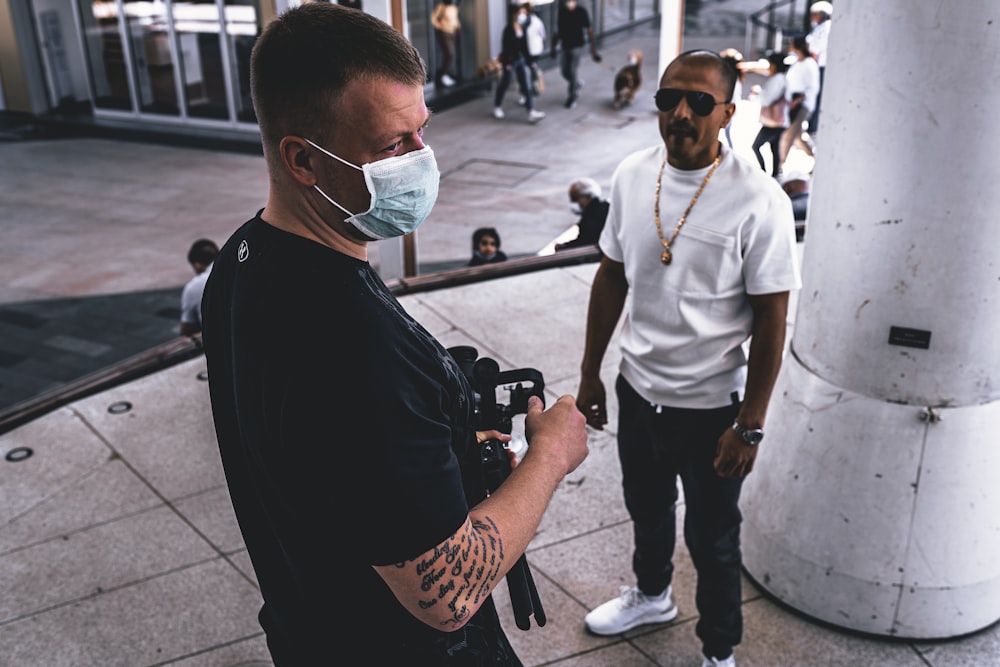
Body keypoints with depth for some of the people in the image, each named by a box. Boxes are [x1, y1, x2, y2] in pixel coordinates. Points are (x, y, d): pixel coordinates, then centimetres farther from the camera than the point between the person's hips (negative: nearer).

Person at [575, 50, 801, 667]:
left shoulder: (758, 200, -20)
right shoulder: (632, 175, -5)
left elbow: (771, 319, -16)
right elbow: (612, 276, 4)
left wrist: (750, 426, -14)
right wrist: (591, 373, 8)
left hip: (711, 405, -5)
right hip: (638, 388, 5)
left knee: (713, 539, 14)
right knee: (646, 507, 27)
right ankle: (652, 594, 56)